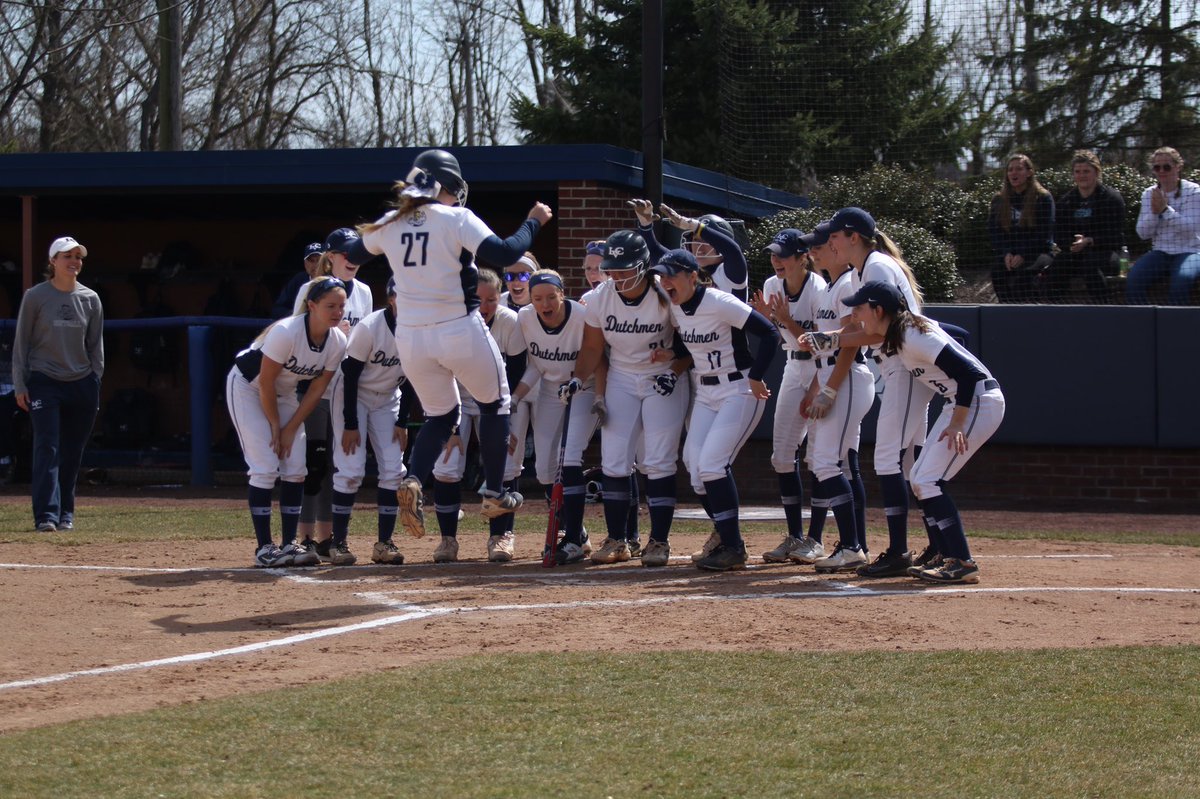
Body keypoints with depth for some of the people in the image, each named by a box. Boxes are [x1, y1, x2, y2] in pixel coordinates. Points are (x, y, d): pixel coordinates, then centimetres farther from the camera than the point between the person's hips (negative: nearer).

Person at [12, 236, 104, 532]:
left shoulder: (90, 299, 6)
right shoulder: (35, 297, -3)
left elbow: (96, 345, 12)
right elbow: (21, 343, 0)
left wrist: (95, 384, 7)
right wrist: (20, 385, -4)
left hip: (82, 385, 3)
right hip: (44, 383, -3)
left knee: (72, 453, 7)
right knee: (47, 448, -12)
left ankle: (66, 513, 18)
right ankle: (46, 516, -17)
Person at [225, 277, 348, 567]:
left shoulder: (337, 342, -15)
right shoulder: (286, 332, -34)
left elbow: (317, 388, -6)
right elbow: (265, 382, -25)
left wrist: (290, 429, -8)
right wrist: (275, 426, -15)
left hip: (285, 393, 6)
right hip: (247, 387, -6)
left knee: (296, 469, -3)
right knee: (266, 468, -14)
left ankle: (289, 544, 3)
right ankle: (264, 547, -10)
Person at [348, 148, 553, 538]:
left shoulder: (390, 223, 4)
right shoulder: (456, 218, -10)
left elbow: (355, 254, 20)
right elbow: (505, 254, -19)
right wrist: (534, 221, -4)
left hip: (411, 338, 5)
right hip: (459, 331, -4)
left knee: (440, 415, 20)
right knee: (495, 403, 19)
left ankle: (413, 481, -8)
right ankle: (494, 494, 17)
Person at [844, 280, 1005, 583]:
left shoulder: (913, 337, -21)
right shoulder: (895, 336, 7)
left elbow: (968, 373, -25)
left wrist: (956, 425, -23)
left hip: (980, 399, -10)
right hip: (960, 402, 10)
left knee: (928, 480, -15)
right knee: (920, 479, 12)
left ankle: (963, 563, -15)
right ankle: (949, 557, 16)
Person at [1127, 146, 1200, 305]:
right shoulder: (1149, 194, 11)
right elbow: (1143, 233, 7)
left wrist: (1165, 209, -21)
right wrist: (1154, 212, -10)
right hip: (1161, 252, 4)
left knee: (1181, 280, -36)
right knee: (1133, 280, -24)